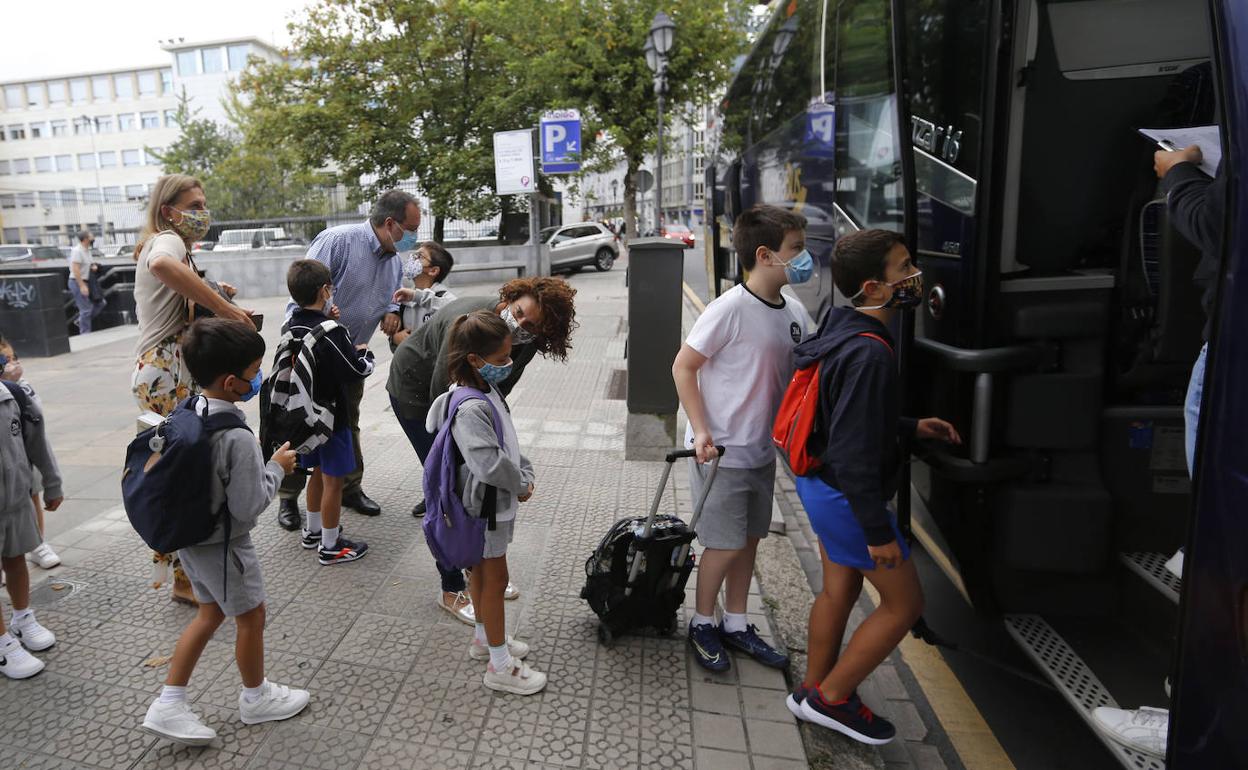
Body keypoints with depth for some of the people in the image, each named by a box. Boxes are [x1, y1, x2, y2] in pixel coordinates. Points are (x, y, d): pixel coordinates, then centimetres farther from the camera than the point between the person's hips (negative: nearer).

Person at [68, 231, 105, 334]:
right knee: (86, 309, -7)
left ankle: (81, 321, 21)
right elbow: (75, 269, -22)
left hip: (86, 282, 9)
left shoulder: (87, 251, 12)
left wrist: (94, 266, 3)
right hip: (78, 282, -9)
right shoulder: (77, 251, -15)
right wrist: (82, 286, -26)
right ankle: (85, 333, 1)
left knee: (99, 303, 10)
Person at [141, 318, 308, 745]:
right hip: (223, 544, -8)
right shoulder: (238, 438, -31)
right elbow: (248, 508, -25)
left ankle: (168, 705, 26)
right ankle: (256, 698, 33)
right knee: (251, 617, 13)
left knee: (210, 614, 22)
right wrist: (276, 467, -13)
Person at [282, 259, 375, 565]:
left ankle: (313, 530, 38)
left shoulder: (292, 326, 2)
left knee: (319, 472, 24)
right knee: (332, 481, 3)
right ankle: (330, 546, 13)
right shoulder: (331, 333, -23)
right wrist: (365, 353, -1)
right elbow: (357, 371, -21)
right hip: (330, 415, -8)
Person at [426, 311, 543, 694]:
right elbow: (488, 463, -35)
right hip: (486, 506, -9)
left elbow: (509, 440, 11)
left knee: (482, 572, 23)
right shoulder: (469, 408, -30)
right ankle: (500, 666, 19)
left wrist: (526, 472, -1)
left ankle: (484, 638, 43)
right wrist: (520, 485, -19)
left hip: (497, 500, 9)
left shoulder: (487, 391, 2)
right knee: (495, 579, 4)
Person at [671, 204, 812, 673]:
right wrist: (701, 431, -19)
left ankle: (736, 624, 33)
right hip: (721, 451, -7)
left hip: (762, 450, 7)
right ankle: (703, 624, 26)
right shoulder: (731, 308, -19)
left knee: (749, 539, 16)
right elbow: (683, 367, -15)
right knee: (726, 545, 3)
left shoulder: (794, 314, 3)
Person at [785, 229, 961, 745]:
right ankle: (830, 697, 21)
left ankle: (814, 690, 38)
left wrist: (911, 427, 12)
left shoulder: (843, 330, 2)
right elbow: (854, 455, -28)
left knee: (839, 588, 22)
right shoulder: (869, 353, -28)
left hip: (822, 485, 9)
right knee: (903, 603, 8)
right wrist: (878, 532, -20)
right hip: (845, 496, -9)